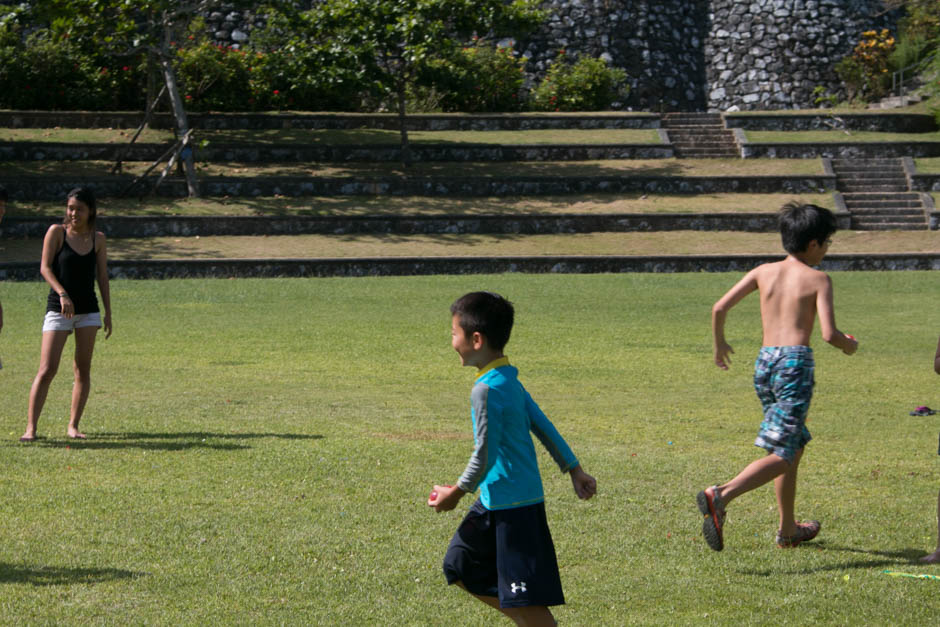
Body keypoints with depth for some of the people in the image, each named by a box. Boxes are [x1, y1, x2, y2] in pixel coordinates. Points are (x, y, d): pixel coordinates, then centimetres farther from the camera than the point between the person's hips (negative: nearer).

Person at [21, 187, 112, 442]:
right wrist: (62, 294, -23)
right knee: (47, 370, -10)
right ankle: (31, 428, -10)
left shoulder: (98, 239, 6)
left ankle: (73, 425, 11)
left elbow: (102, 277, 9)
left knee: (83, 370, 3)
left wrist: (108, 313, 6)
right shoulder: (56, 232, -3)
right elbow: (45, 267, -9)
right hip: (58, 309, -4)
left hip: (88, 310, 4)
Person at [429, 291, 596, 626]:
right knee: (459, 567, 17)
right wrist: (574, 469, 19)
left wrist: (457, 492, -4)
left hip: (513, 505, -10)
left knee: (525, 595, -4)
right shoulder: (509, 380, 8)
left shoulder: (487, 390, -21)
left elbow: (485, 454, -18)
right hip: (494, 502, 10)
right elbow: (543, 426, 13)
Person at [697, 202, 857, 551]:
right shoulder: (818, 279, 0)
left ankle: (788, 530, 30)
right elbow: (828, 334, -11)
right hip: (795, 363, -7)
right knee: (781, 455, -9)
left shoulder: (764, 272, 12)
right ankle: (720, 496, -31)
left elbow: (720, 308, 5)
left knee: (795, 445, 23)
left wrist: (720, 344, 22)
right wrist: (848, 345, 12)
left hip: (763, 362, 7)